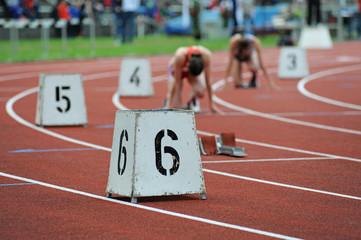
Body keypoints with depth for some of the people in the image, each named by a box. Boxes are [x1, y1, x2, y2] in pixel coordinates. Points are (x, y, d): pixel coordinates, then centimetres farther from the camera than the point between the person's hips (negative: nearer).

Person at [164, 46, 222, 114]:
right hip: (176, 69, -2)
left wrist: (211, 104, -18)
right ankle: (169, 100, 23)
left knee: (200, 92, -31)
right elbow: (177, 82, -31)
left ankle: (192, 100, 5)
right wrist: (169, 105, -25)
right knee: (175, 107, -13)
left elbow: (208, 80, -25)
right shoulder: (180, 55, -42)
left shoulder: (206, 54, -37)